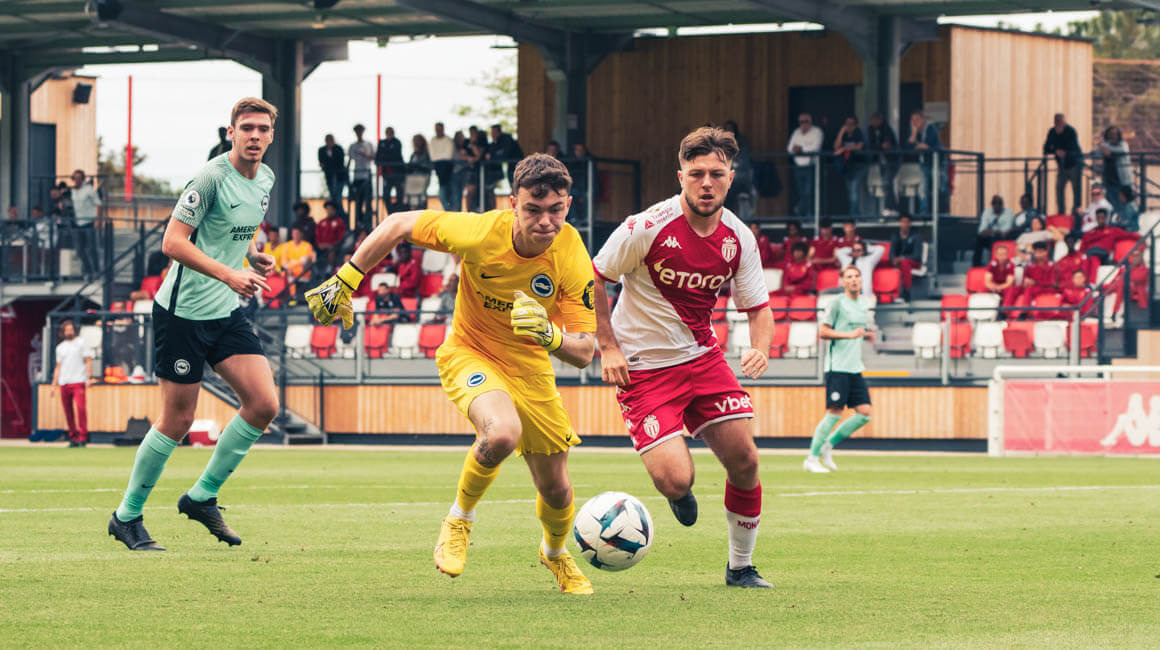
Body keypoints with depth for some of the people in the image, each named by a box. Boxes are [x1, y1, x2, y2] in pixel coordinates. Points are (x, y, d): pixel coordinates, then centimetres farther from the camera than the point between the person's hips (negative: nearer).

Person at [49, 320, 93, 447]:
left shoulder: (81, 343, 7)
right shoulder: (60, 347, 19)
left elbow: (88, 361, 1)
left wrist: (89, 378, -12)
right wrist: (53, 385, 16)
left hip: (78, 381, -5)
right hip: (64, 383, 5)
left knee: (81, 407, -19)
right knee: (67, 410, 2)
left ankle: (82, 437, -18)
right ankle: (73, 437, 10)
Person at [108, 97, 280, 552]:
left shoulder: (265, 180, 8)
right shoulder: (212, 177, -17)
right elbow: (172, 242, -21)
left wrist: (254, 256, 5)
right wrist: (229, 275, -27)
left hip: (227, 311, 7)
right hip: (183, 310, -7)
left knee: (264, 404, -6)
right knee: (177, 420, -3)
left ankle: (202, 496, 10)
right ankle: (127, 517, 14)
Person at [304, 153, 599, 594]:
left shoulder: (573, 260, -24)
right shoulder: (478, 233, -29)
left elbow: (584, 351, -20)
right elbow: (399, 225, -13)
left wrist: (551, 335, -42)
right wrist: (344, 281, -12)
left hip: (530, 366, 3)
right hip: (469, 353, -3)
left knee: (555, 488, 9)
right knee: (502, 433, -36)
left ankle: (556, 552, 46)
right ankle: (459, 519, -6)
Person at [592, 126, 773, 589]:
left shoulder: (738, 238, -4)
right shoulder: (647, 228, -19)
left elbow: (758, 307, 7)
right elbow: (592, 280, -7)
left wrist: (760, 349, -14)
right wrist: (608, 347, -12)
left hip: (702, 356, 5)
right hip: (642, 367, -5)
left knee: (744, 458, -6)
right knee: (676, 481, -17)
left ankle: (741, 566, 15)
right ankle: (679, 493, 23)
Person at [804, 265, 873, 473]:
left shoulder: (865, 304, 15)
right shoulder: (838, 303, -6)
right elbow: (823, 331, -9)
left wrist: (867, 334, 6)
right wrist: (849, 335, -18)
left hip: (855, 368, 7)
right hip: (837, 367, -7)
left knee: (864, 413, -1)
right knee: (834, 413, -11)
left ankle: (828, 446, 13)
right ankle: (811, 459, -2)